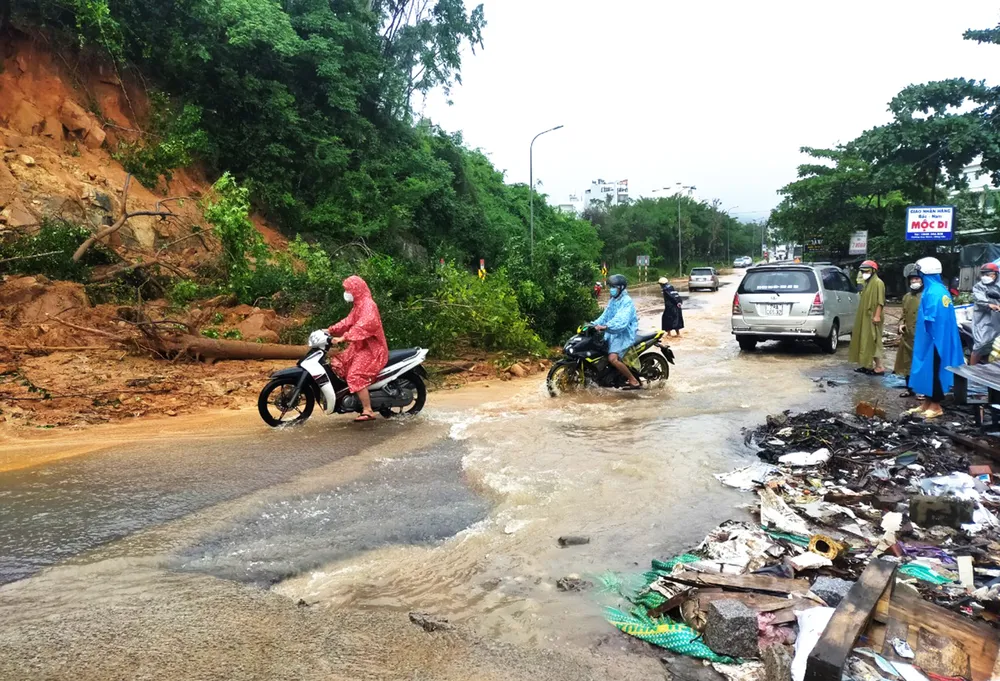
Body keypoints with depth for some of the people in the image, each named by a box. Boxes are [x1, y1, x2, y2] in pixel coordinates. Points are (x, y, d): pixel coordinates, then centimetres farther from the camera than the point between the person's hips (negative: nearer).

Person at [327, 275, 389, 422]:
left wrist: (343, 338, -36)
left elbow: (364, 325, -31)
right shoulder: (359, 305, 17)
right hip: (360, 347, 11)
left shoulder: (368, 304, -16)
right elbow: (348, 321, 16)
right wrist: (331, 330, 4)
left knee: (355, 376, -23)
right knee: (336, 363, 8)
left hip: (372, 349, -11)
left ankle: (368, 411, -21)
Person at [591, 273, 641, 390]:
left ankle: (634, 381, -15)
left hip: (624, 334, -10)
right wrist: (594, 324, -4)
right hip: (612, 333, 10)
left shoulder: (627, 301, -15)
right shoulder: (612, 300, 15)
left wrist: (605, 326, -41)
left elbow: (621, 320, -29)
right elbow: (605, 315, 12)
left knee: (613, 358, -26)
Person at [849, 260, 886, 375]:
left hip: (872, 318, -9)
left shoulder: (878, 283, -9)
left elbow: (880, 301, -16)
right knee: (865, 341, 10)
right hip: (864, 317, 9)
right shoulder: (867, 283, 18)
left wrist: (877, 315, -23)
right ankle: (866, 365, 14)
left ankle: (879, 367, -7)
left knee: (873, 341, -9)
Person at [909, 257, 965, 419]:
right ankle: (927, 403, 22)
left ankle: (936, 406, 7)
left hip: (933, 339, -10)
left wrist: (923, 336, -9)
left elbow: (929, 319, -22)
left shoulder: (932, 292, -19)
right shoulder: (942, 289, 11)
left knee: (932, 370, -1)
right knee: (929, 371, 15)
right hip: (941, 338, 10)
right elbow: (944, 316, 16)